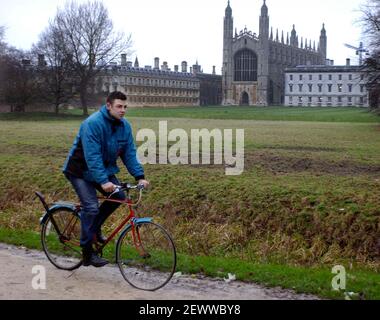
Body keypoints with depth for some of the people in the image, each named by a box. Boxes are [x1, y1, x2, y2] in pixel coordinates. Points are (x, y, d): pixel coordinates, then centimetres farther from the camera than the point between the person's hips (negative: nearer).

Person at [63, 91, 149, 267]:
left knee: (119, 196, -9)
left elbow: (129, 153, -5)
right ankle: (88, 254, -5)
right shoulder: (93, 123, -27)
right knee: (91, 207, -17)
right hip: (81, 170, -7)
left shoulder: (124, 126, -6)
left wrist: (139, 177, -17)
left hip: (104, 168, 7)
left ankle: (95, 227, 15)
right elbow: (92, 156, -33)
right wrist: (103, 181, -41)